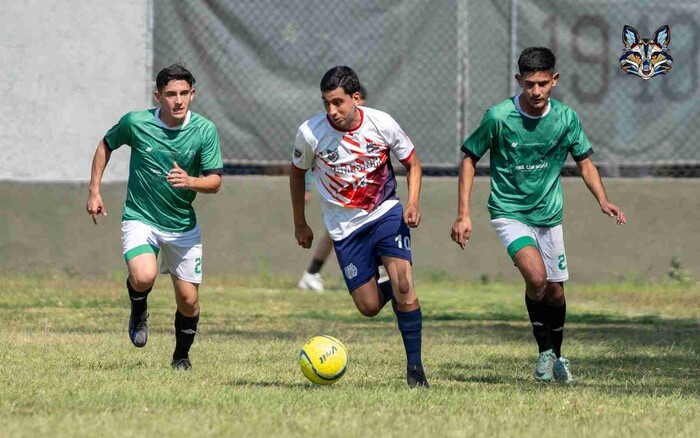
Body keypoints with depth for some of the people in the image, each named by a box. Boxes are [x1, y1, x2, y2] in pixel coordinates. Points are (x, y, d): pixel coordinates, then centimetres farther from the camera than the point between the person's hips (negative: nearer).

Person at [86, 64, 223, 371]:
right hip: (140, 218, -2)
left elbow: (215, 182, -9)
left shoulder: (205, 130, -10)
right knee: (144, 277, -29)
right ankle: (139, 311, 7)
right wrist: (94, 191, 5)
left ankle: (182, 355, 30)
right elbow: (106, 145, 9)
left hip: (183, 225, 2)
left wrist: (190, 181, -30)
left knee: (188, 299, 2)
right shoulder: (136, 123, -11)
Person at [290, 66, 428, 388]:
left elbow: (412, 163, 3)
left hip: (386, 213, -1)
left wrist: (412, 204, -14)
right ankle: (393, 291, 33)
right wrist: (300, 224, 11)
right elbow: (297, 171, 5)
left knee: (403, 285, -20)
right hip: (345, 226, 1)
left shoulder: (382, 124, -13)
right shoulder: (310, 133, -15)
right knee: (369, 307, -4)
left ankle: (414, 365, -8)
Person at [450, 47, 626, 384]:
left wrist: (602, 200, -10)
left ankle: (557, 355, 34)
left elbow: (584, 162, 7)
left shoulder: (566, 118, -6)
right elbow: (469, 160, -4)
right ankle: (544, 351, -4)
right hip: (510, 213, -4)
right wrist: (463, 214, -9)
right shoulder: (499, 117, -15)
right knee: (536, 278, -24)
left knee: (555, 291, 10)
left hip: (549, 214, 4)